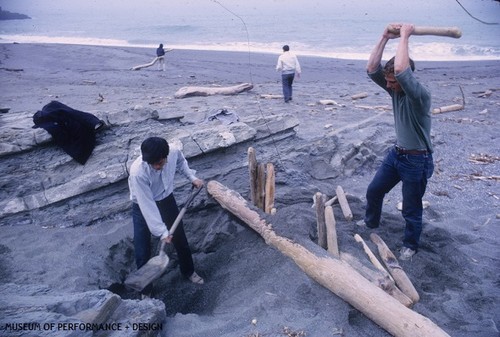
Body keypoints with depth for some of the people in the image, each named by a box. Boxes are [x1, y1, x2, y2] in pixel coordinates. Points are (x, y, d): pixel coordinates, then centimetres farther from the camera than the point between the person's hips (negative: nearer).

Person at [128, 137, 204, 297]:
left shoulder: (174, 152, -26)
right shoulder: (137, 172, -38)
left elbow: (181, 161, 2)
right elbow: (147, 205, -32)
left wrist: (192, 177, -8)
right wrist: (161, 231, -30)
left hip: (166, 199, 4)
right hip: (143, 206, -4)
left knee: (180, 237, 16)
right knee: (142, 252, 1)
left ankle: (188, 271, 42)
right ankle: (146, 290, 25)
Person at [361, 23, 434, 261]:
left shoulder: (420, 94, -26)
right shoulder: (395, 89, -3)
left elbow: (400, 69, -43)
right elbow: (372, 69, -10)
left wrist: (404, 36, -31)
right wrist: (385, 38, -16)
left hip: (417, 161, -7)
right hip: (396, 153, 7)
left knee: (411, 209, 9)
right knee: (374, 190, 20)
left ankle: (410, 245, 33)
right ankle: (371, 222, 47)